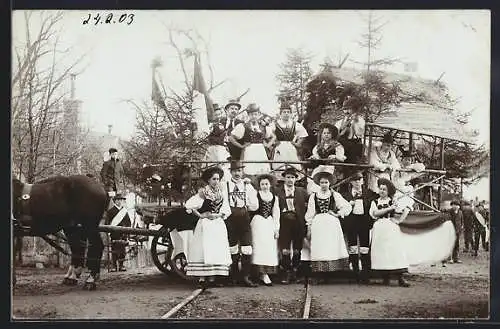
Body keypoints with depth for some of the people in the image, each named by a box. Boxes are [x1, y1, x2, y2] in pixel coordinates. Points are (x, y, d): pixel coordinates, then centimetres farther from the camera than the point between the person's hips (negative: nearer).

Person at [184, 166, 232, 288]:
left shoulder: (220, 193, 11)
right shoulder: (203, 192, -4)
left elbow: (227, 210, 11)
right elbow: (189, 205, -11)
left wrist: (219, 215, -6)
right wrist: (200, 215, -10)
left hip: (218, 224, 5)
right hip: (205, 224, -5)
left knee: (216, 250, 3)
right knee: (204, 249, -8)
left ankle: (212, 279, 6)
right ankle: (202, 278, -6)